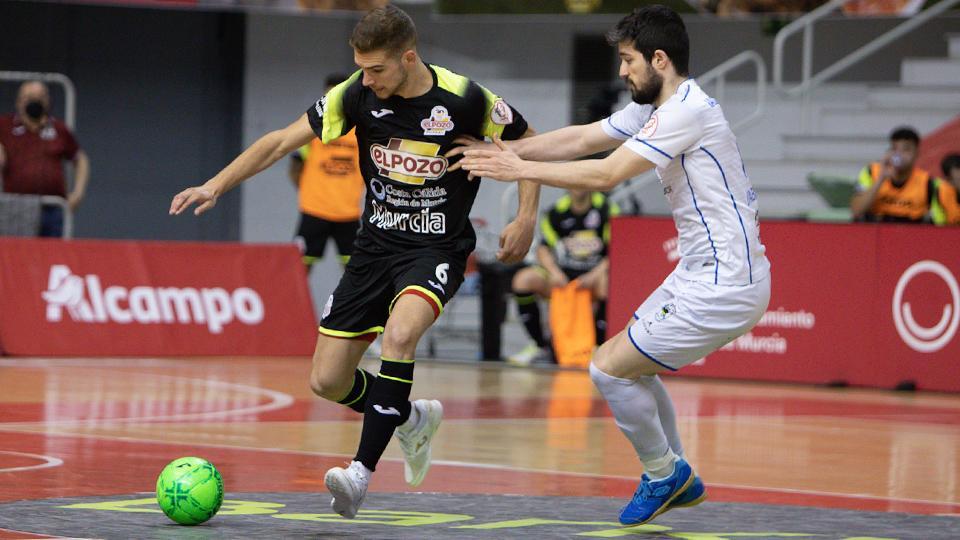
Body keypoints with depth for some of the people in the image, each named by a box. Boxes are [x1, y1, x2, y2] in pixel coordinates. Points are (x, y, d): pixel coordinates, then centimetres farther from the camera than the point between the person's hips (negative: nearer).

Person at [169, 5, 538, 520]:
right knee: (327, 382, 0)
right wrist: (216, 185, -9)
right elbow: (283, 140, -2)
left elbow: (528, 144, 2)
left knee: (399, 334, -35)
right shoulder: (358, 93, -8)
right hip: (375, 245, 5)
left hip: (436, 249, -5)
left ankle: (362, 472, -33)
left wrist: (526, 217, -7)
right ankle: (412, 419, 31)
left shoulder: (463, 100, -15)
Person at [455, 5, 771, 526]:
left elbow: (606, 174, -21)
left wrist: (521, 169, -14)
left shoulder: (687, 111, -19)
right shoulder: (654, 108, 13)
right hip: (702, 271, 10)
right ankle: (677, 478, 30)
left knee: (609, 368, -6)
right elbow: (581, 139, 14)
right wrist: (505, 150, 3)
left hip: (724, 285, -10)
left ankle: (663, 473, 12)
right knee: (631, 363, 21)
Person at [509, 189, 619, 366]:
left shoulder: (606, 208, -9)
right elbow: (543, 249, 4)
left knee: (606, 283, -39)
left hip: (595, 273, -3)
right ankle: (539, 346, -8)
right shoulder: (557, 211, -1)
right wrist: (555, 273, -16)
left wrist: (593, 276, -25)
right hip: (563, 273, 3)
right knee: (523, 279, -20)